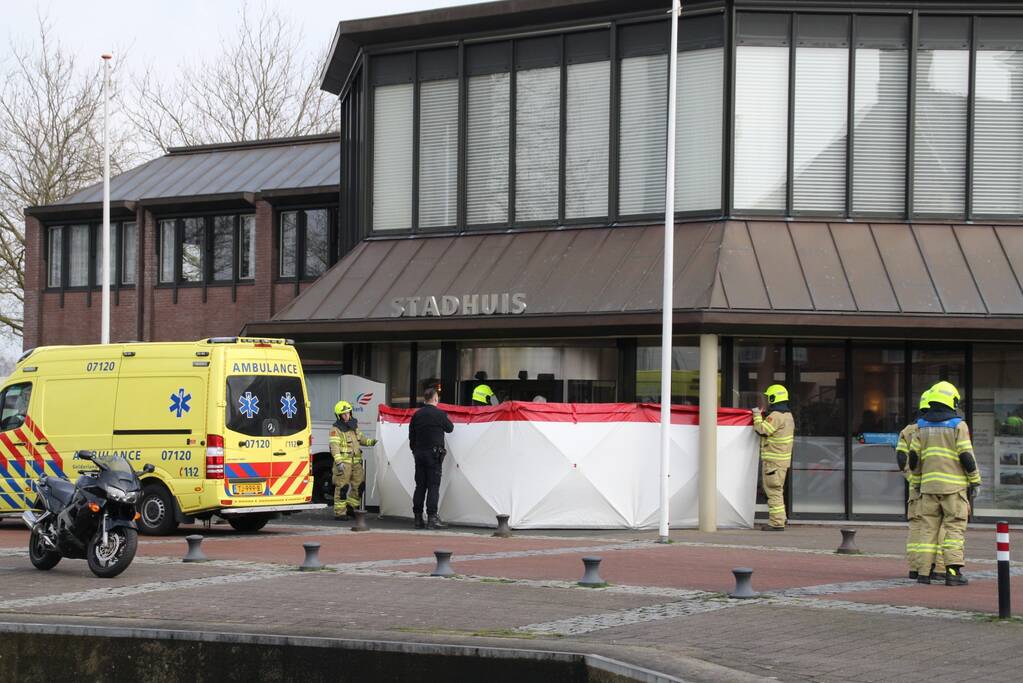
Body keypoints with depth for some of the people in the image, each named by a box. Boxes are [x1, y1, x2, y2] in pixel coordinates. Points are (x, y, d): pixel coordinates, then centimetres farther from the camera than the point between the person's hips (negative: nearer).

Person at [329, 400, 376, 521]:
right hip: (343, 462, -7)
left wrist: (372, 442, 8)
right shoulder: (335, 429, -10)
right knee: (342, 487, -7)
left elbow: (361, 439, 26)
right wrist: (338, 462, -27)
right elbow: (334, 446, -18)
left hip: (356, 461, 7)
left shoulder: (354, 425, 14)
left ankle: (351, 507, 25)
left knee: (358, 485, 11)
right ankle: (340, 513, -4)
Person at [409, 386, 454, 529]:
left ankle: (418, 518, 8)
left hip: (419, 453, 5)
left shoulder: (417, 415, 7)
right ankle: (432, 518, -8)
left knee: (420, 485, 8)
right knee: (433, 486, -4)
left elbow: (411, 436, 11)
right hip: (434, 453, -5)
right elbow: (450, 428, 6)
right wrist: (446, 418, 24)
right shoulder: (439, 414, -9)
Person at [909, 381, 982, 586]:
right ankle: (953, 572, -9)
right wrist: (975, 481, 0)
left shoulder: (922, 426, 8)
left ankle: (924, 572, 4)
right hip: (953, 485, -4)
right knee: (955, 528, -2)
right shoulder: (958, 425, -6)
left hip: (929, 484, 4)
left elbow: (914, 457, 9)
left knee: (929, 528, 8)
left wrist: (917, 479, 21)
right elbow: (966, 457, -9)